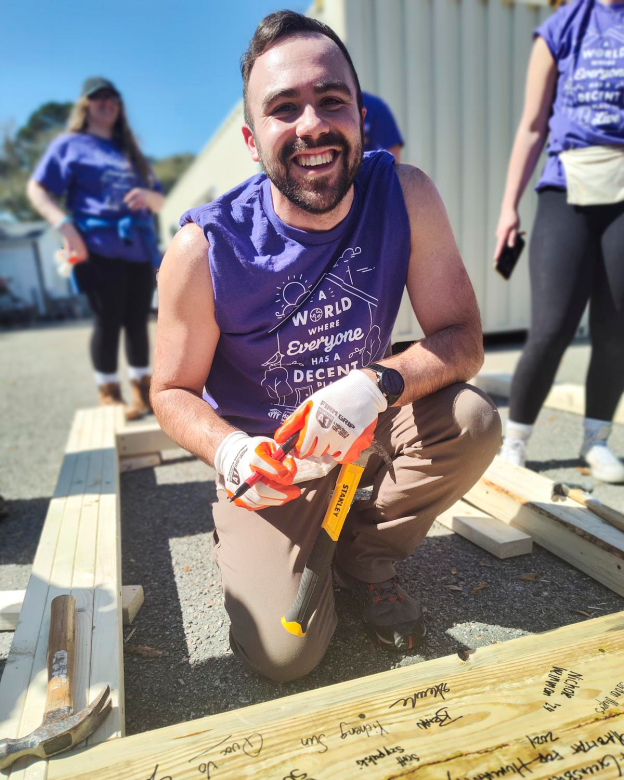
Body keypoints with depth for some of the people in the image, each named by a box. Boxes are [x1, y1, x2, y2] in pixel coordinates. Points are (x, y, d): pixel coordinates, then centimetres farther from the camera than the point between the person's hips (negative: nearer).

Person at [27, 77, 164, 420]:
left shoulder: (130, 151, 24)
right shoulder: (70, 144, 10)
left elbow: (159, 201, 21)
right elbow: (36, 189, 3)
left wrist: (148, 196, -4)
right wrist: (65, 225, -13)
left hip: (141, 247, 4)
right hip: (100, 248, -4)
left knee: (137, 322, 4)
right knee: (108, 322, -6)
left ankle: (143, 391, 14)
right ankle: (109, 396, 5)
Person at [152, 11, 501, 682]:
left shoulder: (404, 195, -14)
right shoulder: (204, 249, -21)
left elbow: (462, 336, -14)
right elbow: (172, 391, -8)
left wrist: (379, 383, -34)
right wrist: (228, 450, -30)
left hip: (370, 425, 3)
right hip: (268, 452, -2)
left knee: (474, 423, -25)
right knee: (284, 653, -14)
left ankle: (364, 554, 3)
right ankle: (241, 537, 21)